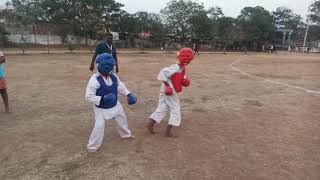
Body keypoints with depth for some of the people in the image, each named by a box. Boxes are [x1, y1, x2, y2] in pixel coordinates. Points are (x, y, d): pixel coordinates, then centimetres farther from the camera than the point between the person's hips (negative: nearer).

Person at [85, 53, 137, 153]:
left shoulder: (113, 76, -8)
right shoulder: (94, 79, -27)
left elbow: (120, 86, 9)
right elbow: (88, 96, -26)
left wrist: (128, 94, -3)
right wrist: (102, 99, -37)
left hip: (115, 105, 7)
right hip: (101, 108, -6)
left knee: (122, 119, 22)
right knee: (99, 126, -12)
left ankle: (126, 134, 52)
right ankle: (92, 146, 12)